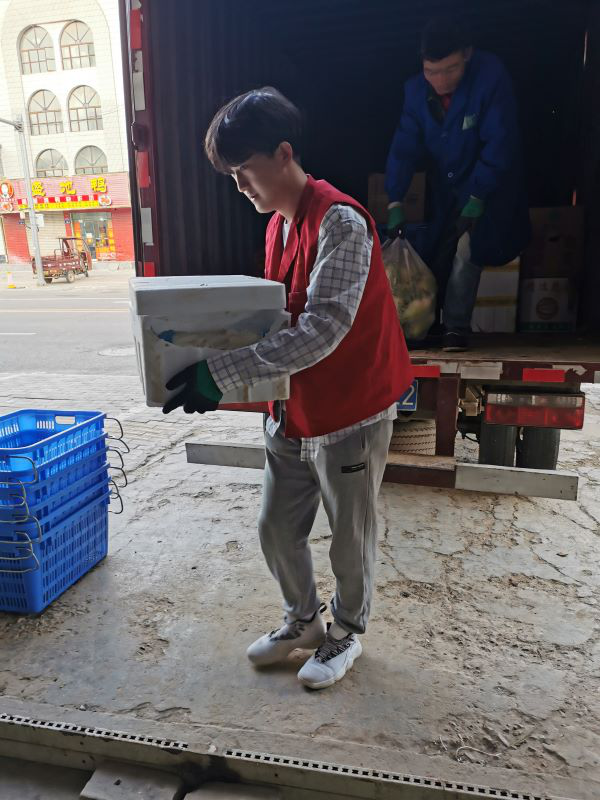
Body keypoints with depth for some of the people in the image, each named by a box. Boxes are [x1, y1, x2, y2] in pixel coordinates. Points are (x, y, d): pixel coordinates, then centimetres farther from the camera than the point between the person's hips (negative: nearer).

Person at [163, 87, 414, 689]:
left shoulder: (341, 221, -20)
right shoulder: (279, 225, 7)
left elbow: (323, 329, -30)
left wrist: (222, 373, -33)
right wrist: (214, 365, -1)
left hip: (350, 413, -8)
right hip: (292, 412, 8)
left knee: (349, 538, 13)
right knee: (276, 529, 17)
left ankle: (346, 633, 39)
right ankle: (303, 619, 42)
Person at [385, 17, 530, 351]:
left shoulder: (492, 77, -23)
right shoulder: (416, 90, -9)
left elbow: (499, 144, -24)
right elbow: (405, 147, -13)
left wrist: (477, 198, -29)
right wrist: (395, 203, -23)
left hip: (487, 187, -4)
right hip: (444, 190, 5)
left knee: (467, 249, -17)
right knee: (434, 259, 5)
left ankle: (456, 328, -9)